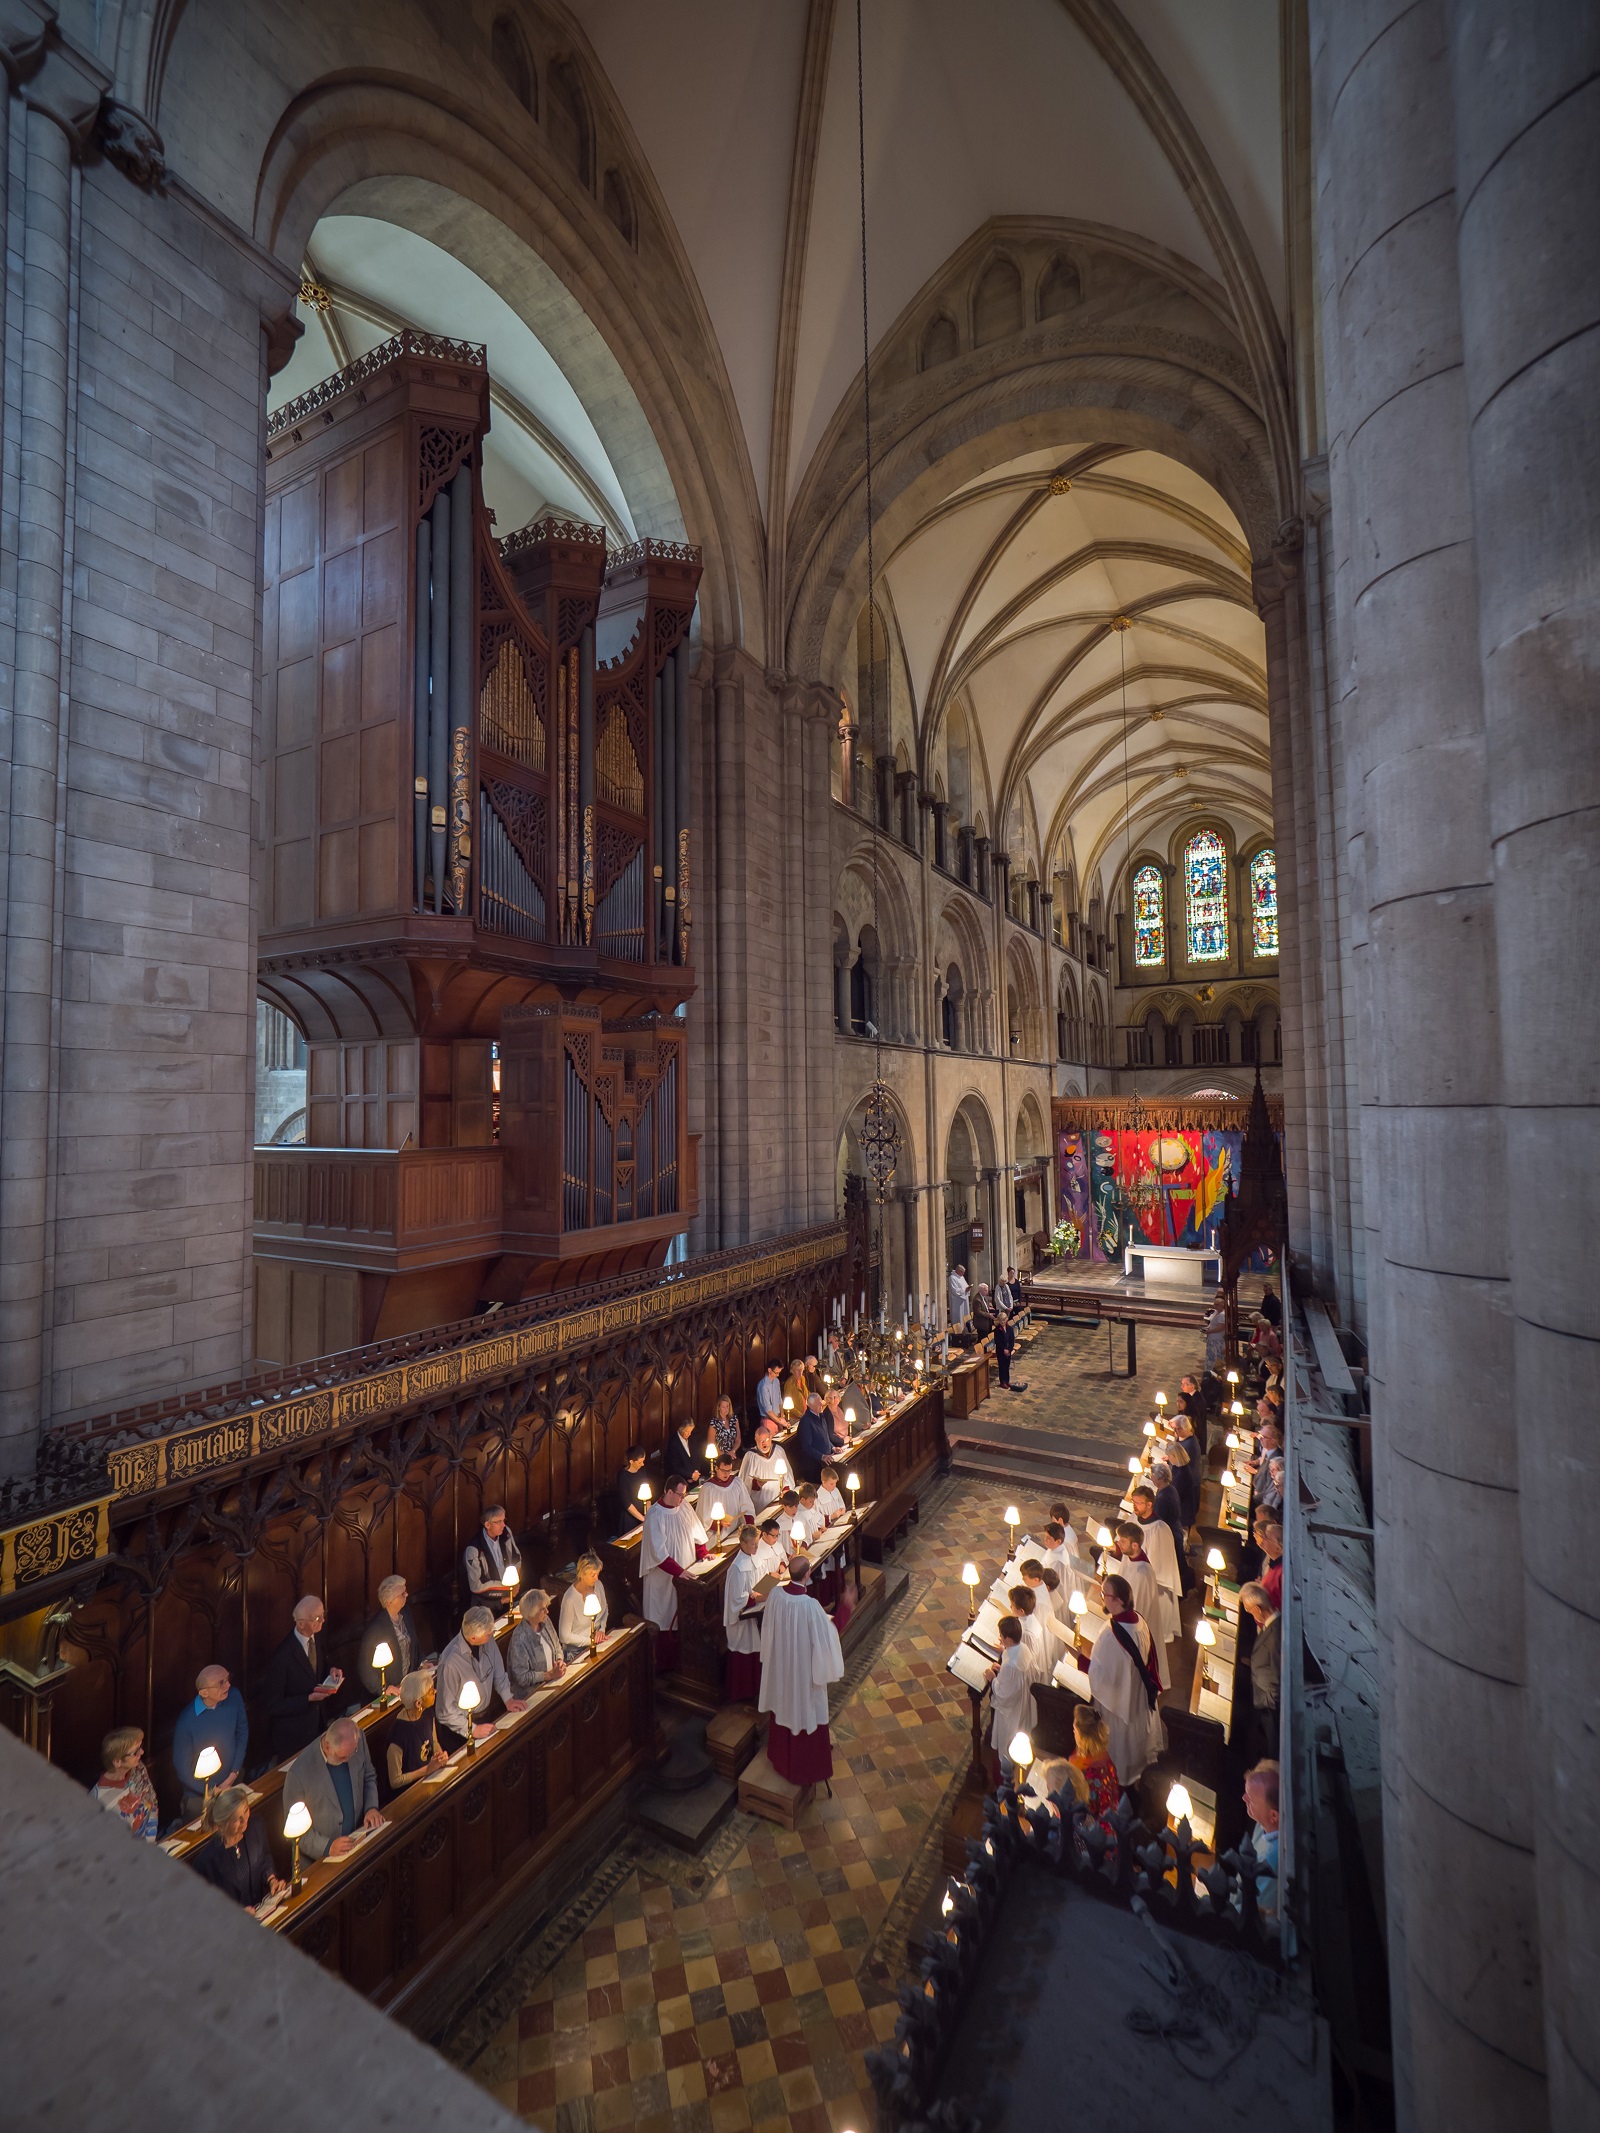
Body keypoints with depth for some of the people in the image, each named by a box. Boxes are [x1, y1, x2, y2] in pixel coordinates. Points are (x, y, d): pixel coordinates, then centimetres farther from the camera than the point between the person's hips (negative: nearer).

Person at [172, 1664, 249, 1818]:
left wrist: (234, 1773, -8)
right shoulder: (187, 1721, -28)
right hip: (199, 1796, -4)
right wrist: (214, 1792, -12)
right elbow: (182, 1769, -15)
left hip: (231, 1784, 4)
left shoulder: (234, 1697, -18)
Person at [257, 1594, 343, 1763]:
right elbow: (271, 1706, -20)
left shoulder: (316, 1637, -8)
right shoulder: (283, 1657, -30)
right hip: (292, 1735, -6)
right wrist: (309, 1699, -26)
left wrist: (331, 1670, -9)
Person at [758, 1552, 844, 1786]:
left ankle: (781, 1756, 50)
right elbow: (823, 1638, -22)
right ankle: (807, 1767, 38)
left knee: (784, 1706, 27)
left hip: (779, 1664, 5)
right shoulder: (810, 1605, -34)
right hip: (804, 1667, -5)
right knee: (806, 1712, 17)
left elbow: (769, 1629, -2)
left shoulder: (775, 1594, -18)